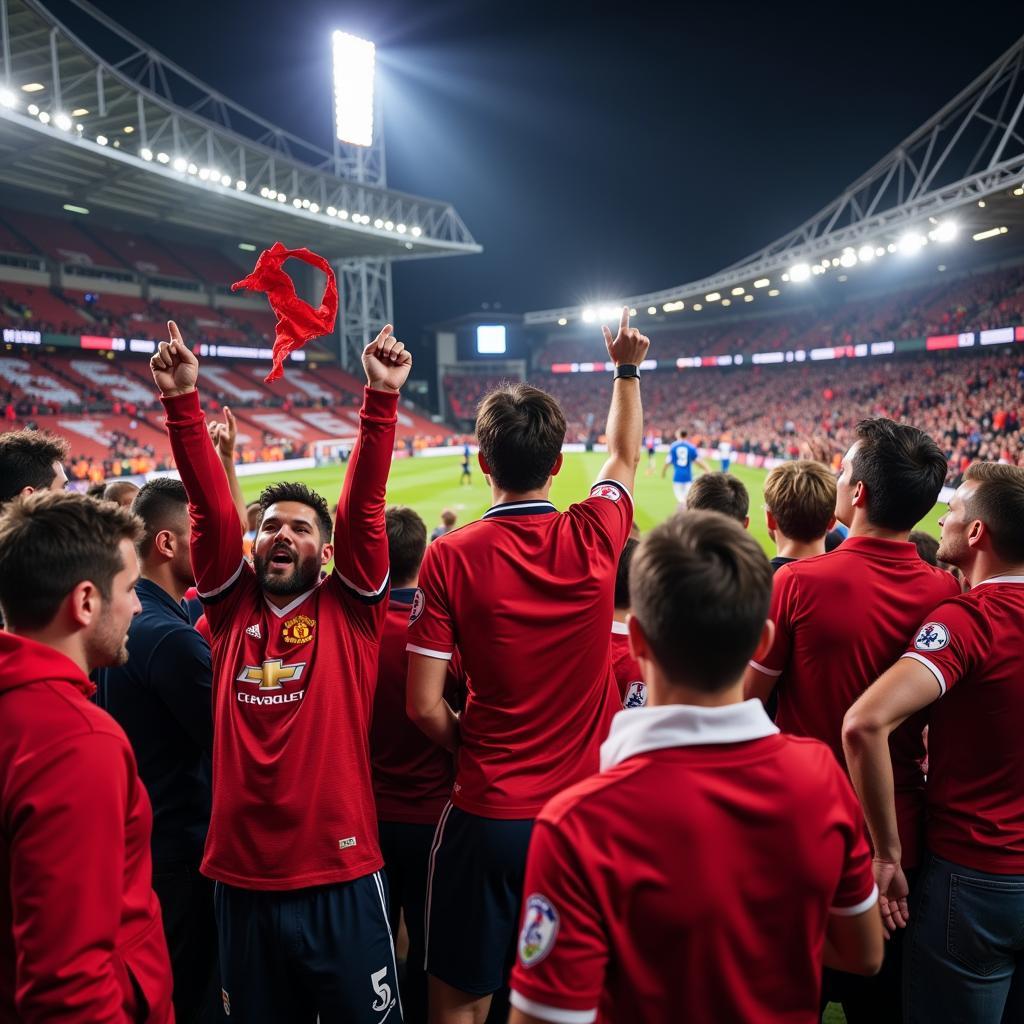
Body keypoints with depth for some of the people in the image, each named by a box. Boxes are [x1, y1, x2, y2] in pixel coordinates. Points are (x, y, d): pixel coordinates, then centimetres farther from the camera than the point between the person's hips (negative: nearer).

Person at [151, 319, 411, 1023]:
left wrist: (382, 396, -20)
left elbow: (365, 504, -13)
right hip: (242, 879, 3)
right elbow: (211, 504, -5)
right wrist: (183, 401, -12)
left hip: (341, 878, -3)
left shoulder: (350, 609, -3)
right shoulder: (233, 608, 3)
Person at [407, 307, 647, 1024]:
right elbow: (625, 455, 14)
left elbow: (424, 706, -11)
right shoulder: (593, 537, -8)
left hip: (489, 814, -2)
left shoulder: (451, 559, -13)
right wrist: (628, 369, 27)